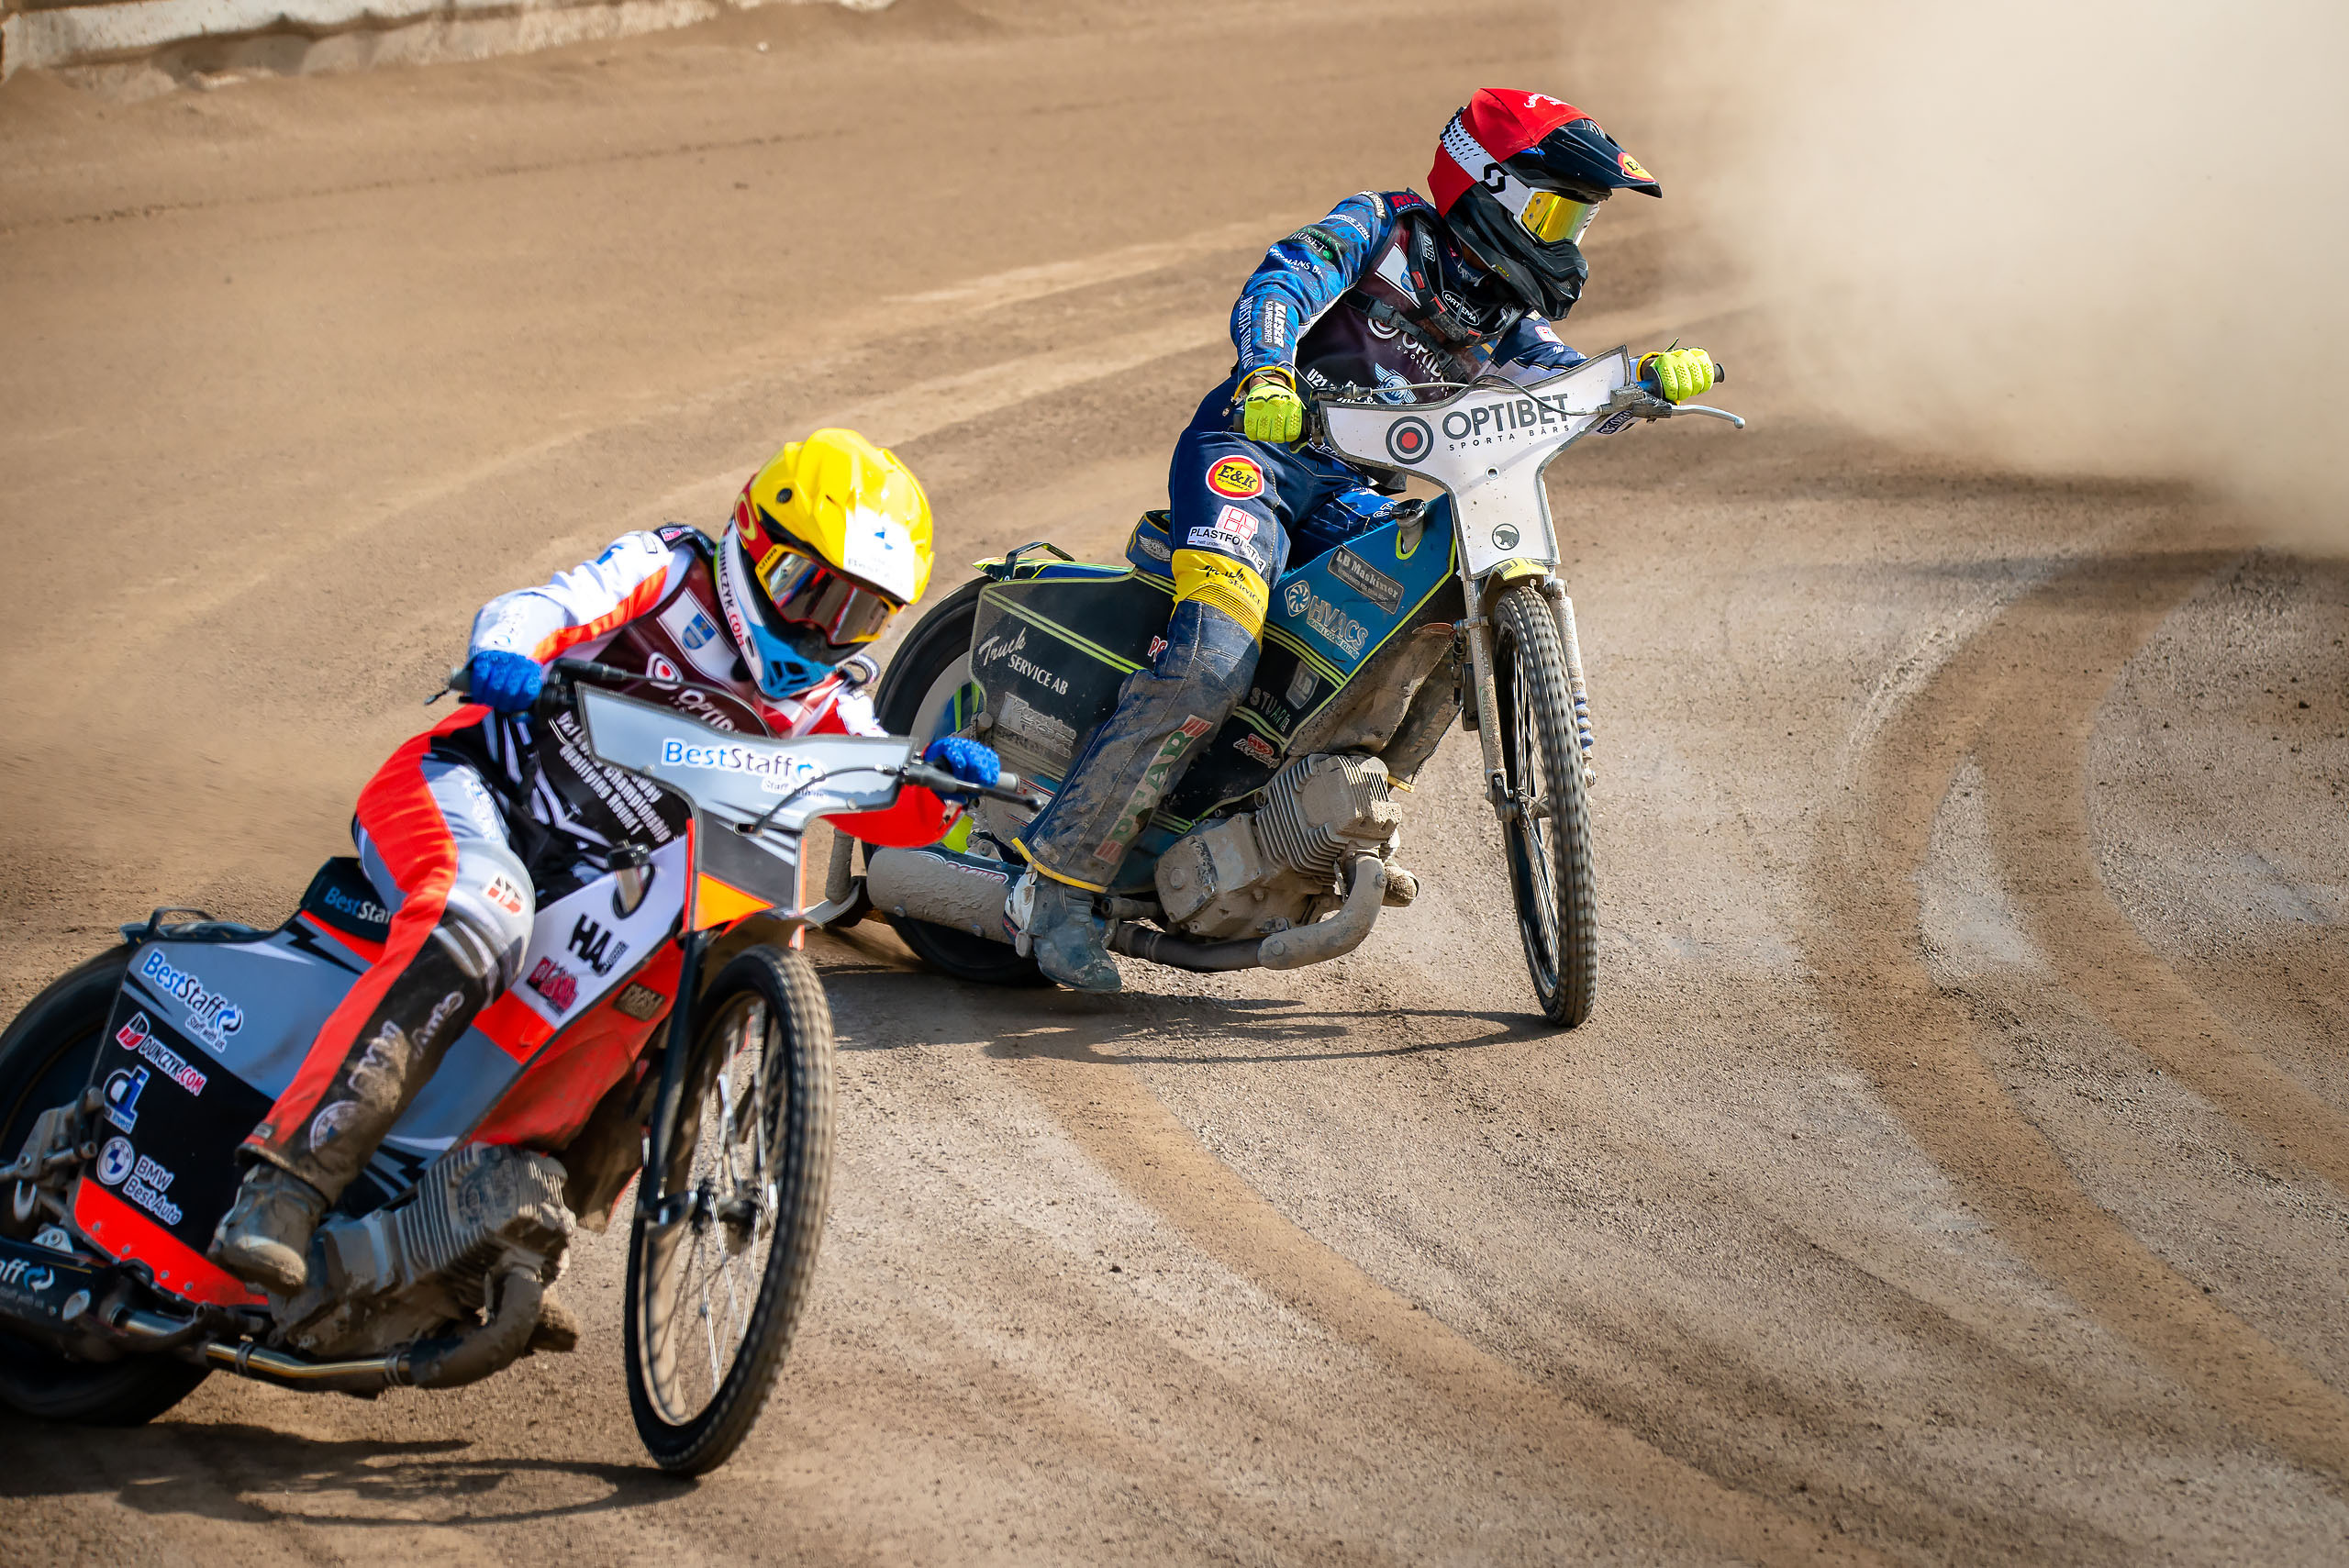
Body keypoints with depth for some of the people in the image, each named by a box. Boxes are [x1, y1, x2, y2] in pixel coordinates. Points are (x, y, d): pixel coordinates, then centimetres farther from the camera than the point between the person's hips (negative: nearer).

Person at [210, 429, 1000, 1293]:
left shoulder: (820, 708, 13)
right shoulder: (668, 572, -2)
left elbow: (892, 806, 2)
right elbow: (547, 607, -18)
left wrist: (941, 780, -21)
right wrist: (504, 653, -41)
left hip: (583, 881, 7)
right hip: (470, 784, -7)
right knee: (481, 923, -35)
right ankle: (285, 1181, -44)